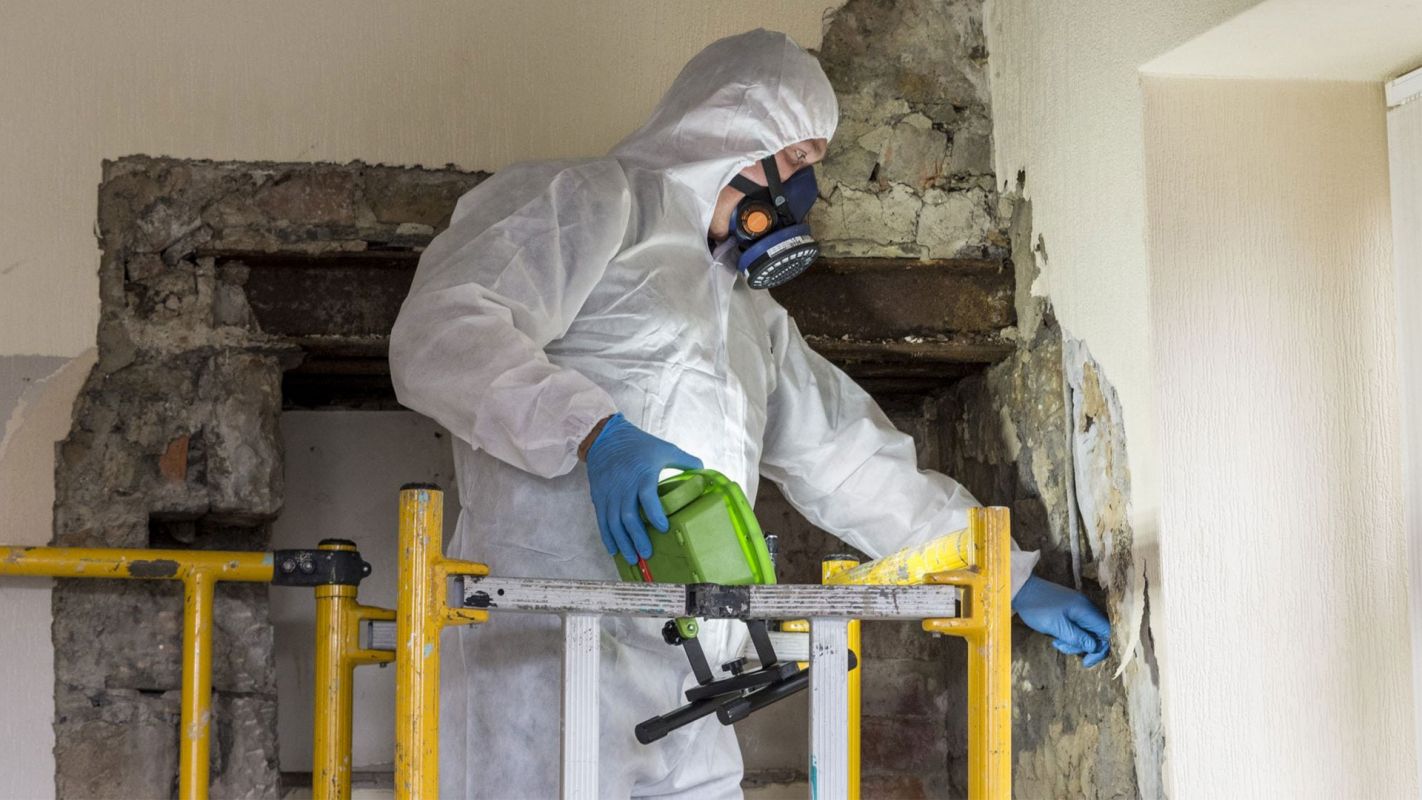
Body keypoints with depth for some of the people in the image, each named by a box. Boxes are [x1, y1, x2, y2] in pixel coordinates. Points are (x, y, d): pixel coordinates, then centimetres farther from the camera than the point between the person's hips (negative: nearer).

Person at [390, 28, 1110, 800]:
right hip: (545, 648, -8)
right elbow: (439, 331, -12)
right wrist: (594, 431, -26)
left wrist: (1013, 581, 31)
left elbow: (852, 462, 33)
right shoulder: (588, 202, 4)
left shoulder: (752, 315, 30)